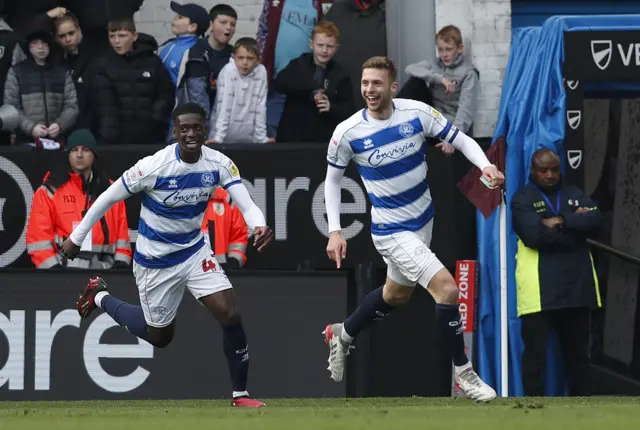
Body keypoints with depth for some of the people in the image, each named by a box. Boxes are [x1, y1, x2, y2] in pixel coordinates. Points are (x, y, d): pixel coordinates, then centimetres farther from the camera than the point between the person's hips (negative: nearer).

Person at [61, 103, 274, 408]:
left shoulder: (219, 164, -15)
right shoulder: (153, 167, -26)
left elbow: (246, 205, -21)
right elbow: (109, 198, -14)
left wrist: (259, 226, -45)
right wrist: (76, 237, -7)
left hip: (195, 251, 3)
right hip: (155, 262, -3)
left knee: (230, 316, -13)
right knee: (160, 336, 14)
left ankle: (240, 394, 3)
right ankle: (101, 297, 38)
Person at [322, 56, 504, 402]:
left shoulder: (417, 113, -13)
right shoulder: (347, 133, -18)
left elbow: (462, 140, -4)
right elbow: (332, 178, -2)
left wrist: (485, 166, -24)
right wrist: (334, 231, -7)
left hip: (423, 220, 5)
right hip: (392, 231, -5)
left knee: (396, 293, 26)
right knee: (446, 288, -19)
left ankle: (342, 335, 52)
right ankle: (463, 373, -3)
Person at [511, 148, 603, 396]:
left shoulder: (574, 195, 15)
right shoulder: (523, 199, 0)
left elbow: (596, 220, -3)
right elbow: (534, 235, -17)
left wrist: (562, 222, -16)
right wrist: (576, 226, -8)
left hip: (576, 285, 5)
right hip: (539, 290, -5)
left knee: (577, 350, 13)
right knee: (535, 351, -6)